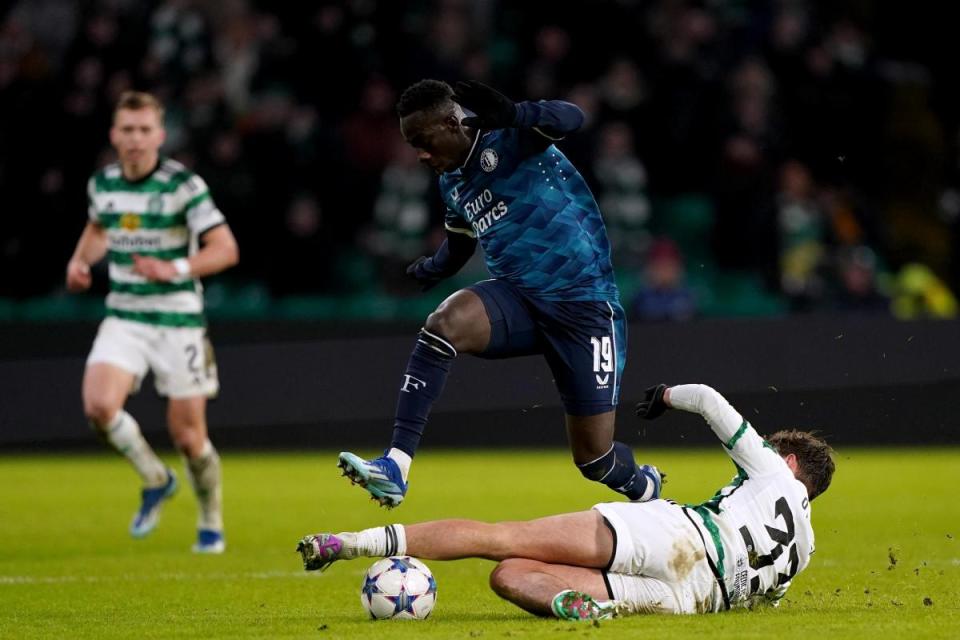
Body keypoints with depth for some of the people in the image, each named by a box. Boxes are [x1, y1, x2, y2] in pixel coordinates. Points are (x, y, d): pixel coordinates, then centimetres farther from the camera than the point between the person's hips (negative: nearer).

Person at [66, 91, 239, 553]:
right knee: (99, 404, -21)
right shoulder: (103, 184, 5)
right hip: (123, 318, 4)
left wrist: (175, 268, -28)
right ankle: (155, 480, 6)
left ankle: (211, 524, 27)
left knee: (188, 435, 0)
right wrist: (81, 259, 9)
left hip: (179, 319, -4)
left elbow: (225, 249, -14)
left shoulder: (184, 185, -12)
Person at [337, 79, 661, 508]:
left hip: (584, 306, -5)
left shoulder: (508, 138, -11)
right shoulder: (451, 182, 11)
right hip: (517, 297, 5)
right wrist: (428, 271, 24)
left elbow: (570, 119, -33)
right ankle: (396, 465, -34)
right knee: (445, 322, -29)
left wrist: (510, 114, -47)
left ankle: (644, 487, 37)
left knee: (595, 457, -2)